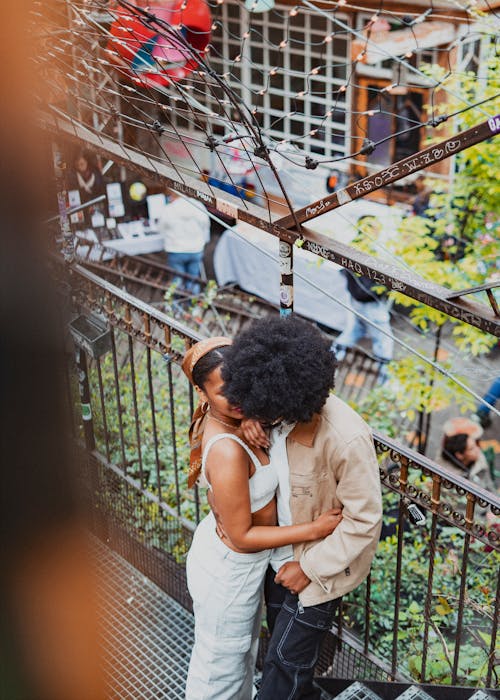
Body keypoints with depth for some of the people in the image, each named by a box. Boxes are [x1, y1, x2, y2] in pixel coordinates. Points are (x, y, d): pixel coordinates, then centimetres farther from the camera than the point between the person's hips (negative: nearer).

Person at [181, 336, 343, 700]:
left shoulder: (227, 419, -14)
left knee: (244, 651, 34)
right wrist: (314, 530, -24)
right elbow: (241, 536, -28)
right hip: (229, 574, -8)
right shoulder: (226, 452, -38)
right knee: (220, 669, 20)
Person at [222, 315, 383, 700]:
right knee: (283, 637, 26)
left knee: (285, 662, 6)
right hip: (280, 553, 7)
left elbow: (364, 521, -25)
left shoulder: (347, 441, -35)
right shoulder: (284, 407, -17)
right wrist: (249, 423, -19)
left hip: (320, 566, -7)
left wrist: (310, 568, -19)